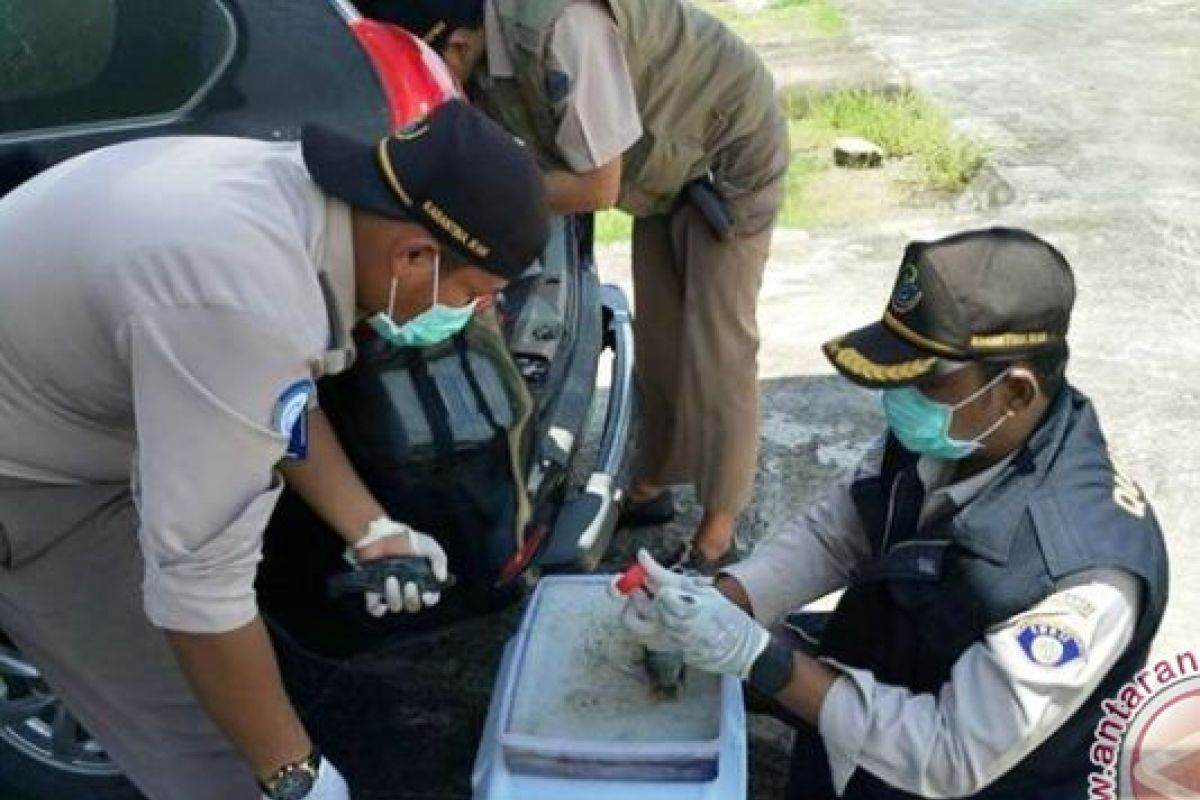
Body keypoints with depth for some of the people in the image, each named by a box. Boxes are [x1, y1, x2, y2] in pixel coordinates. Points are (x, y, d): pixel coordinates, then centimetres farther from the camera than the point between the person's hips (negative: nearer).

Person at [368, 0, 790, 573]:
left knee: (716, 351, -6)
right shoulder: (481, 48, -12)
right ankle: (651, 488, 31)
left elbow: (597, 188, -31)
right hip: (668, 160, 8)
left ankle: (716, 538, 6)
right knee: (658, 339, 15)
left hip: (730, 150, -8)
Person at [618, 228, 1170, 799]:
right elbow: (829, 536, -3)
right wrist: (712, 602, -19)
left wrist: (757, 654, -33)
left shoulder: (1081, 575, -34)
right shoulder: (939, 435, -15)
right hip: (877, 672, 6)